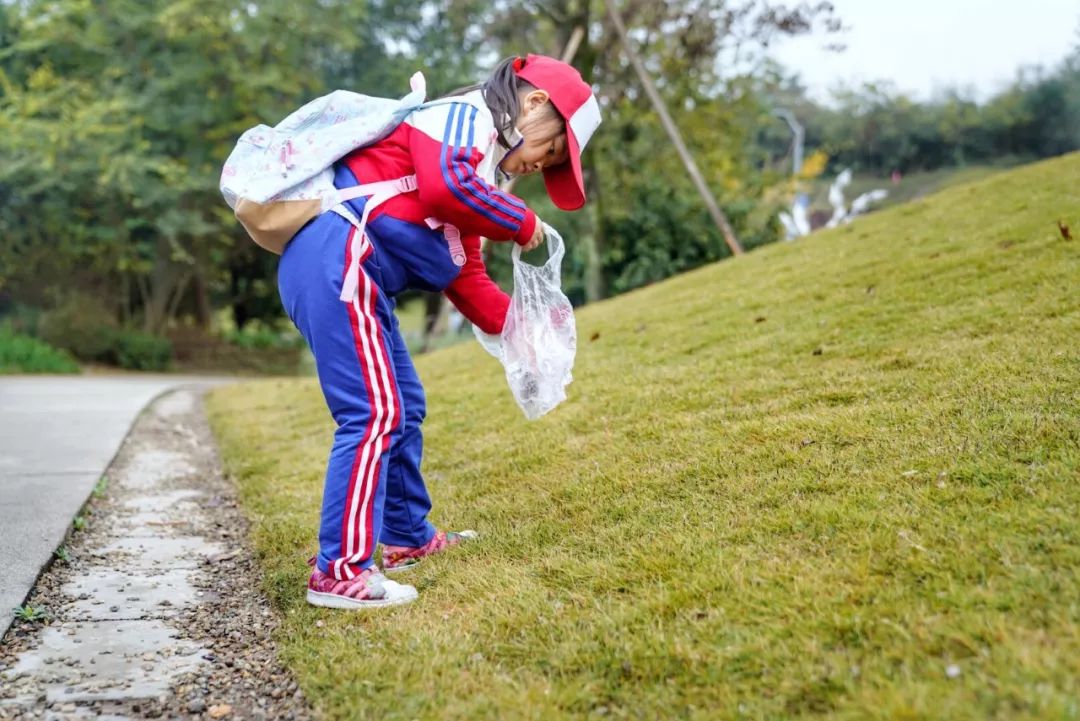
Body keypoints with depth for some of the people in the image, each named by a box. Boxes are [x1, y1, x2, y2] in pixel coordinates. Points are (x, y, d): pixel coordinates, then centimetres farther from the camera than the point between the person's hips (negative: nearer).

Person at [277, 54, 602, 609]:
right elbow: (442, 185, -26)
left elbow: (464, 276, 23)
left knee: (403, 406, 18)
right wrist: (521, 223, -11)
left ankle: (408, 537, 31)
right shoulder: (466, 114, -3)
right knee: (374, 413, -12)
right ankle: (340, 572, -7)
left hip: (348, 273, 11)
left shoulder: (473, 164, 25)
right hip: (335, 257, -11)